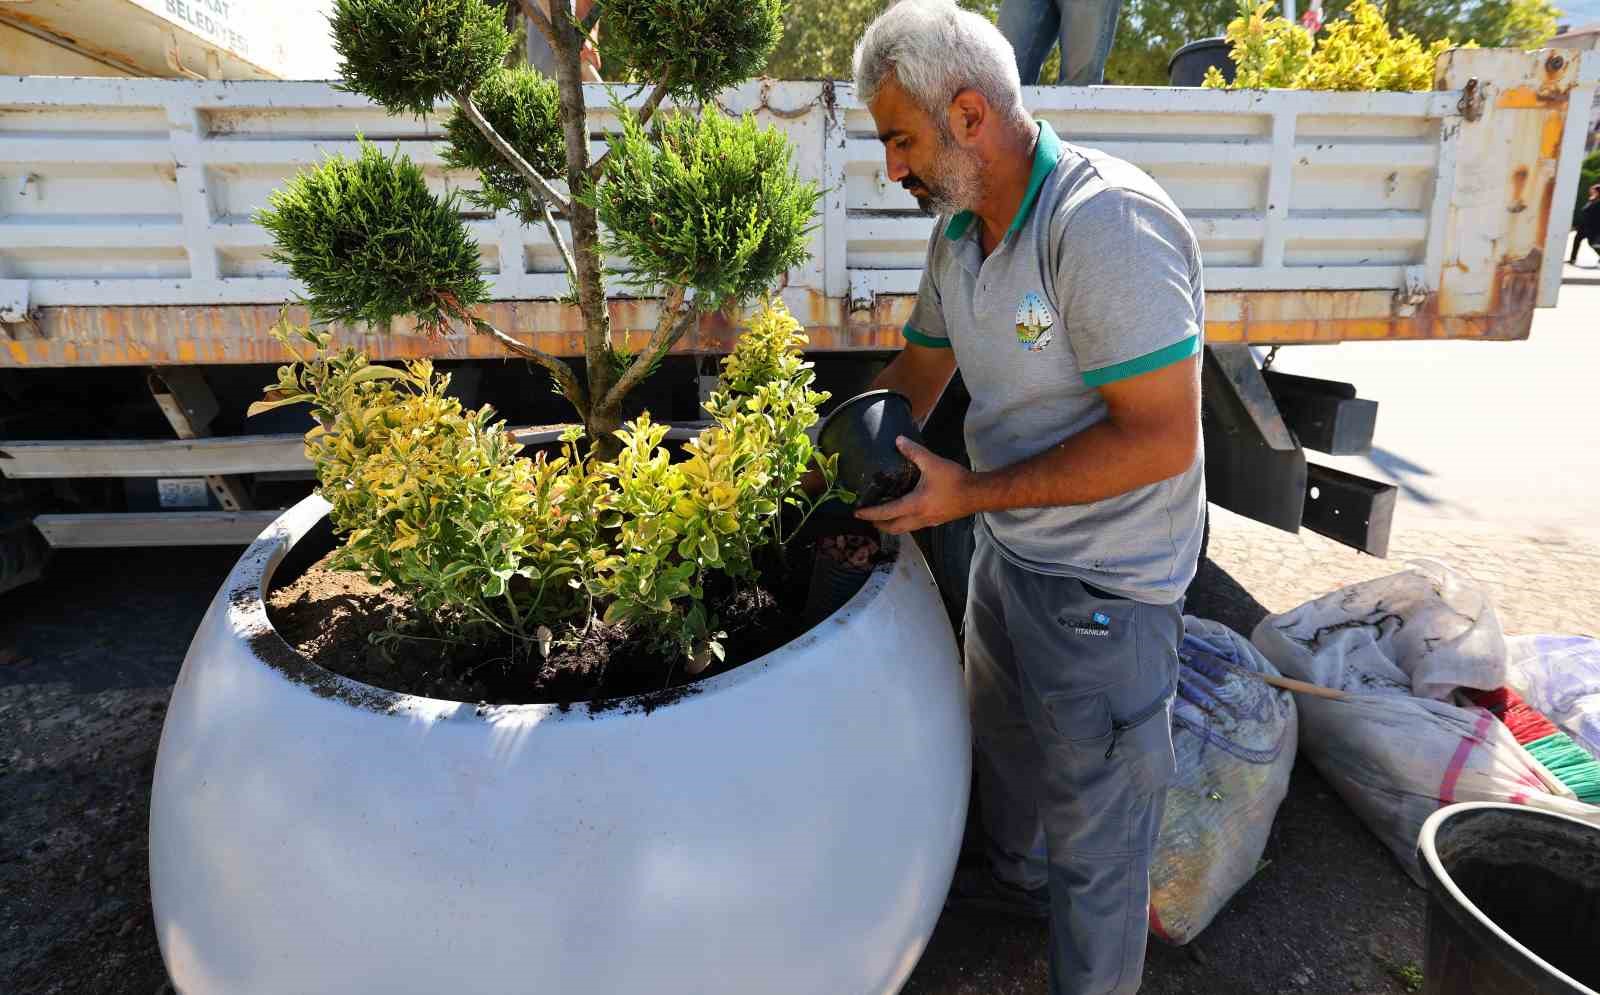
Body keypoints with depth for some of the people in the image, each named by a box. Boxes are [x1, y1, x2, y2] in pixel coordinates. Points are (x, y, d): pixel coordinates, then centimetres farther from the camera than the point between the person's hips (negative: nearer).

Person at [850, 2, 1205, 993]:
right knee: (1004, 733, 30)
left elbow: (1160, 438, -29)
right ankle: (1018, 874, 58)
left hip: (1101, 585, -9)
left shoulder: (1104, 221, -26)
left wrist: (972, 493, -26)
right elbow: (918, 372, 13)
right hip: (1008, 549, 9)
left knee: (1096, 825, 9)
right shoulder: (959, 230, 2)